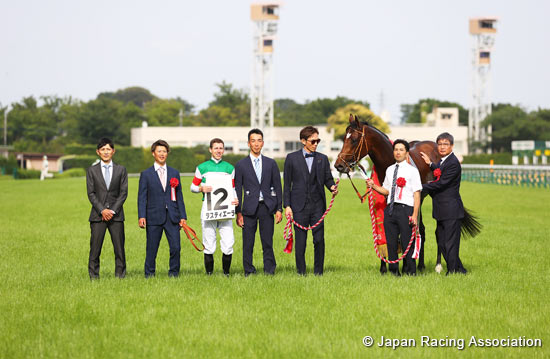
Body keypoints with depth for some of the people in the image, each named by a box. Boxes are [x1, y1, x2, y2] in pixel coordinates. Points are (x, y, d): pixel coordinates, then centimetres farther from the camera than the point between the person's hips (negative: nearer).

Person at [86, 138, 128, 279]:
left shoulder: (121, 170, 10)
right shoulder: (92, 170, 8)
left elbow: (123, 193, 4)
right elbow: (91, 193, 2)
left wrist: (113, 210, -8)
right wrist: (102, 210, -10)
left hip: (116, 215, 1)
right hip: (98, 215, -1)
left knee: (119, 248, -2)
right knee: (95, 248, -4)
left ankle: (120, 275, 4)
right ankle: (94, 276, 1)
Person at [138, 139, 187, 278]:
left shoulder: (174, 173, 13)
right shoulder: (146, 174, 6)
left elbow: (179, 196, 13)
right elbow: (142, 197, 1)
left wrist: (183, 216, 6)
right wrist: (141, 216, -10)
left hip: (172, 217, 2)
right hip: (154, 217, -2)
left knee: (176, 247, -4)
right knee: (151, 250, 1)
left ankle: (173, 274, 9)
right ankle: (149, 275, 12)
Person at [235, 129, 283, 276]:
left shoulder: (271, 163, 10)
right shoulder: (241, 165, 5)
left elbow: (277, 187, 10)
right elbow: (237, 190, 5)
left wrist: (279, 209, 3)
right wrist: (238, 213, -1)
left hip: (267, 208, 1)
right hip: (250, 208, -1)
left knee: (267, 242, 1)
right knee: (248, 243, -1)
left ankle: (269, 271, 8)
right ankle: (249, 271, 8)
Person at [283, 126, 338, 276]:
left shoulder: (322, 159, 10)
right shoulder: (292, 158, 3)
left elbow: (328, 178, 13)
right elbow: (287, 184, 4)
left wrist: (332, 187, -11)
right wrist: (287, 205, -3)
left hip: (317, 205, 2)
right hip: (299, 206, -2)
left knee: (319, 240, 0)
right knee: (300, 241, 1)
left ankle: (318, 272, 10)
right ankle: (301, 273, 10)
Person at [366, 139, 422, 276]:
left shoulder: (412, 170, -2)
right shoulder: (389, 170, 15)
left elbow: (417, 194, -5)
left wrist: (415, 215, -13)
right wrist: (373, 186, 2)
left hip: (405, 209, -5)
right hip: (390, 209, 5)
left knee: (407, 242, -3)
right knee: (391, 243, 8)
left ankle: (410, 272, 7)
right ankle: (393, 271, 17)